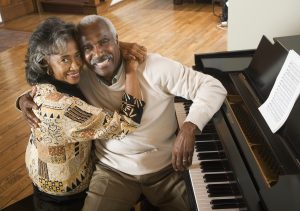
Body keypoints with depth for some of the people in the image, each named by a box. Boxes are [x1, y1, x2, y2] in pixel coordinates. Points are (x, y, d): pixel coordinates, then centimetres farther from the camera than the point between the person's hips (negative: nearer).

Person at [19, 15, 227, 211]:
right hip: (114, 171, 1)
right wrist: (26, 98, -12)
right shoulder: (80, 79, -9)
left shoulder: (153, 67, -18)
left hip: (167, 167, -1)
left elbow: (213, 87, -18)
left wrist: (189, 128, -33)